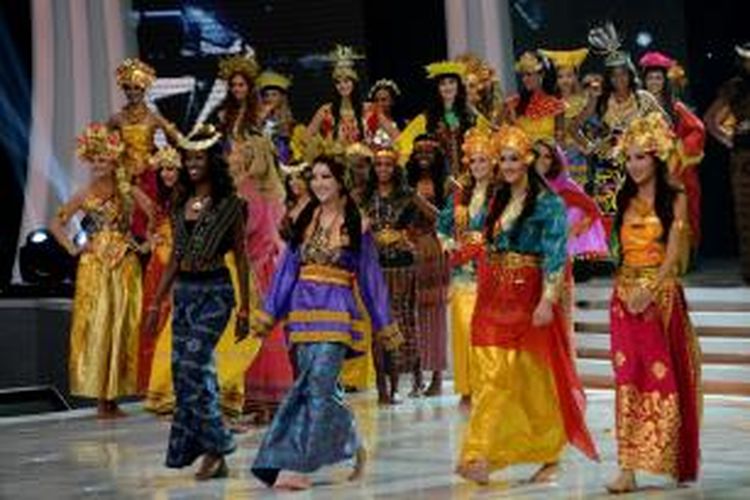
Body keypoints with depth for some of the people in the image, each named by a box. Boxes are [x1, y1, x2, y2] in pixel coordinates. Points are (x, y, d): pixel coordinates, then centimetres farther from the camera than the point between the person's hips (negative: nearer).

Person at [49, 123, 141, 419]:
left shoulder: (126, 191, 8)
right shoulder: (85, 195, 4)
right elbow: (56, 223, 4)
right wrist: (72, 249, -4)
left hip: (124, 266, 2)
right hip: (95, 267, -2)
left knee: (121, 327, 2)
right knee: (97, 326, -4)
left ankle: (113, 397, 7)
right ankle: (100, 398, -2)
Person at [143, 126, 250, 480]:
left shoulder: (229, 204, -4)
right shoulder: (181, 204, 12)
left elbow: (241, 258, -3)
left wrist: (245, 308, -5)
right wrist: (156, 303, 15)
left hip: (214, 291, -7)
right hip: (183, 291, 7)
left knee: (192, 366, -17)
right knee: (188, 371, 4)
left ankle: (215, 448, -8)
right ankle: (214, 456, 10)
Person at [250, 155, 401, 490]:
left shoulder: (355, 223, 0)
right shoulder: (305, 220, 11)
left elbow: (370, 275, 4)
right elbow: (288, 268, 13)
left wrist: (383, 324, 6)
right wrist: (268, 313, 10)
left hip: (337, 311, -4)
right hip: (303, 309, 4)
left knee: (318, 387, -12)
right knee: (316, 387, 5)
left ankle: (298, 466, -12)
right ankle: (351, 446, 22)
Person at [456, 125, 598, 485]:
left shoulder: (547, 203, -7)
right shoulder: (498, 200, 13)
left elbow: (555, 255, -13)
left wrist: (548, 300, -21)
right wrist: (482, 290, 16)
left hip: (529, 298, -5)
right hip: (493, 298, 5)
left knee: (534, 378, 1)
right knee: (492, 376, -1)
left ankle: (549, 454, 15)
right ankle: (481, 455, -3)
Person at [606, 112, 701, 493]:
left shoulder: (675, 199, -1)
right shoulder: (625, 200, 11)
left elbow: (673, 252, -9)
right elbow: (619, 248, 12)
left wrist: (650, 290, -19)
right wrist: (628, 289, -3)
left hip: (661, 293, -3)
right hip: (625, 294, 3)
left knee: (664, 373, 2)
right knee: (629, 376, -4)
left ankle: (673, 460, 12)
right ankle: (628, 467, -7)